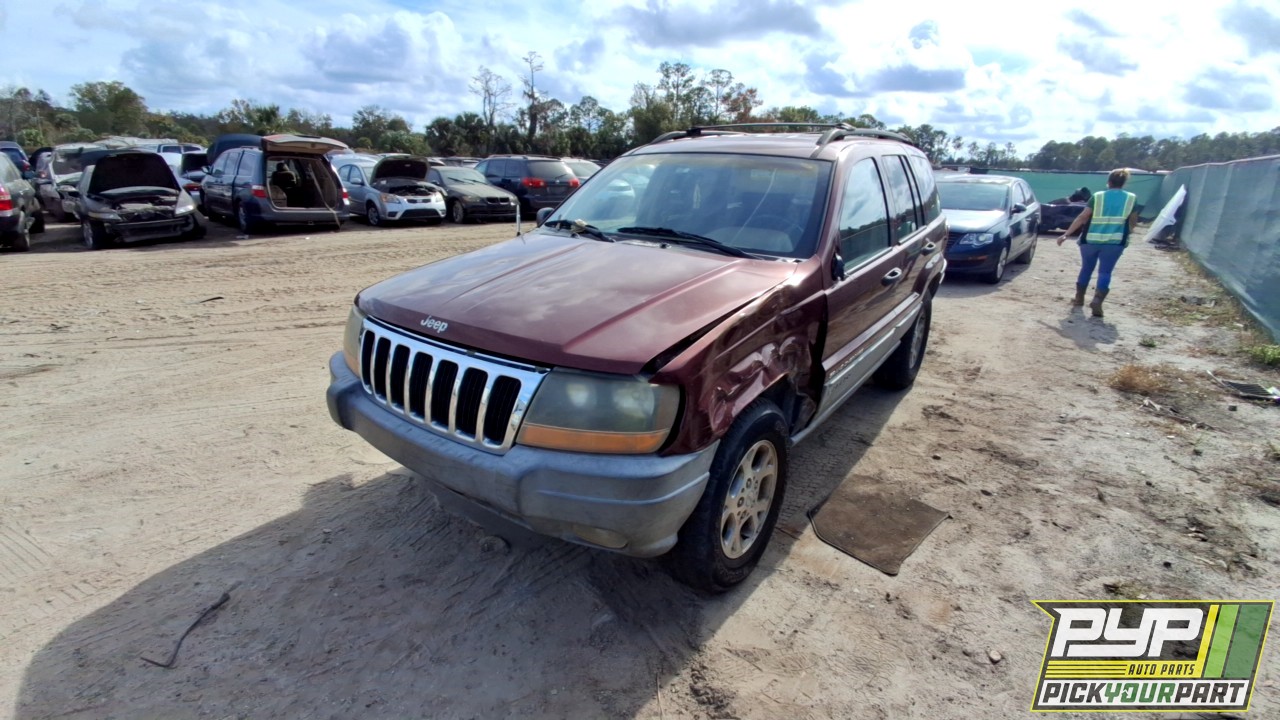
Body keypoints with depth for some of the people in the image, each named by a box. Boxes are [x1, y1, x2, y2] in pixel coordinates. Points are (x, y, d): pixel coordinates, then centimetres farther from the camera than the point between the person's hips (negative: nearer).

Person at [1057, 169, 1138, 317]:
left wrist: (1066, 234, -5)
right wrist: (1123, 235, 30)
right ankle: (1097, 300, -19)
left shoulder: (1097, 197, -1)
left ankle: (1079, 298, 26)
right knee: (1105, 272, 2)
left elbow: (1082, 217, -6)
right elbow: (1132, 221, 13)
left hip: (1090, 240, 1)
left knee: (1086, 269, 17)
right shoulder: (1131, 198, 4)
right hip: (1114, 242, 0)